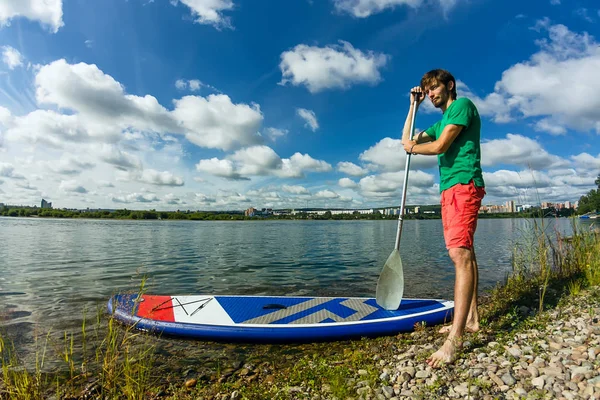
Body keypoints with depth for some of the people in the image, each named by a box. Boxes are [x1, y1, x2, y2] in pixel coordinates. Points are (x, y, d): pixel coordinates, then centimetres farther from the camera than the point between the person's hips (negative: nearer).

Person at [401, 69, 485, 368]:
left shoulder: (462, 105, -1)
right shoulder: (440, 122, 25)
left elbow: (440, 146, -14)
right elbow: (407, 141, 22)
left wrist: (412, 147, 5)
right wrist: (414, 106, 20)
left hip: (463, 185, -10)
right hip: (450, 189, 10)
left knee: (460, 253, -19)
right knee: (464, 253, 9)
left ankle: (455, 339, -22)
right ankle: (470, 320, 17)